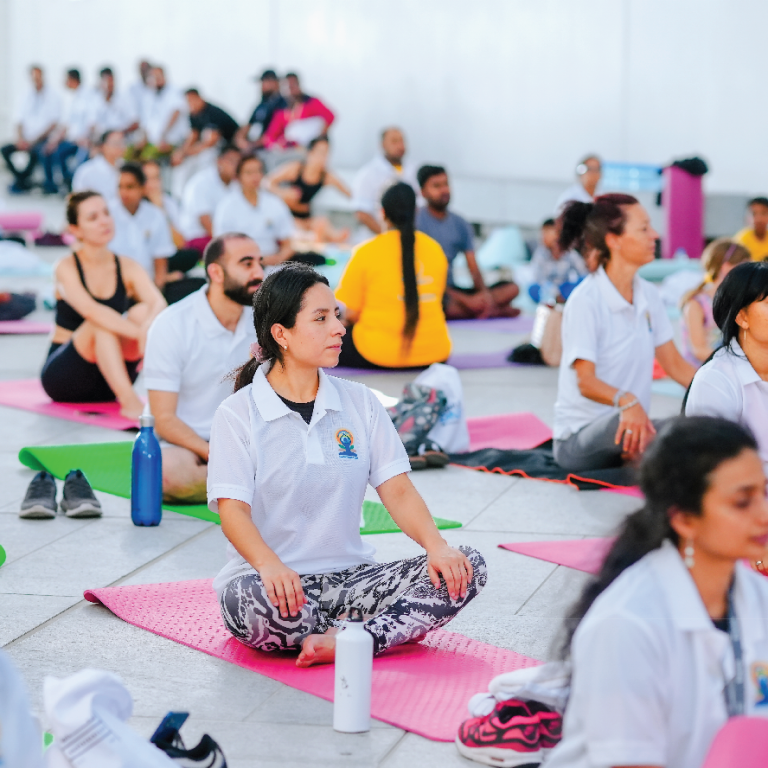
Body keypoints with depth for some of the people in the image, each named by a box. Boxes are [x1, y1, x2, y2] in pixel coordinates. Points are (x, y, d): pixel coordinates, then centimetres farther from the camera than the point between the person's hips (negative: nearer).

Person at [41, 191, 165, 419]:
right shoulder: (67, 268, -11)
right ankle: (129, 401, -43)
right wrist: (139, 334, -43)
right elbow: (90, 310, -30)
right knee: (101, 324, -32)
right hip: (64, 376, -3)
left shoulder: (127, 267, -1)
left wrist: (149, 326, -43)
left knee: (142, 312, -21)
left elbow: (158, 302, -19)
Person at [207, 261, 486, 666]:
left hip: (348, 578, 4)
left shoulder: (360, 402, 10)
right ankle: (395, 628, -18)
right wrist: (270, 565, -35)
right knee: (258, 595, -41)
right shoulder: (238, 414, -3)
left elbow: (397, 489, 4)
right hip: (279, 582, -4)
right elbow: (233, 511, -13)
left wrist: (436, 545, -16)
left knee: (466, 568, -17)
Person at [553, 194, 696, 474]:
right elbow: (585, 382, -21)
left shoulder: (648, 296, 9)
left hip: (633, 424, 6)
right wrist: (626, 401, -43)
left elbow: (675, 365, 10)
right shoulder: (585, 301, -14)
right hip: (579, 438, -6)